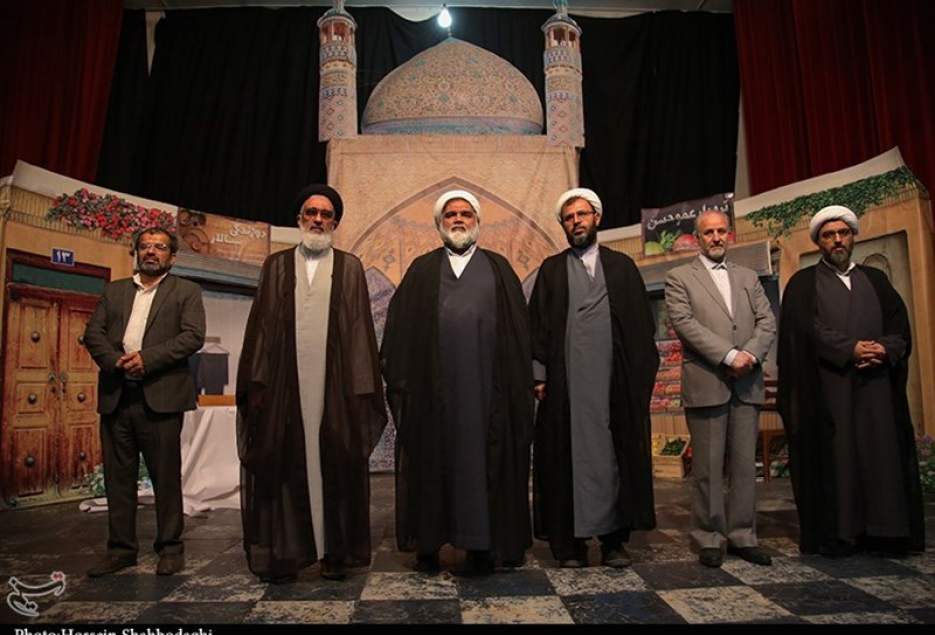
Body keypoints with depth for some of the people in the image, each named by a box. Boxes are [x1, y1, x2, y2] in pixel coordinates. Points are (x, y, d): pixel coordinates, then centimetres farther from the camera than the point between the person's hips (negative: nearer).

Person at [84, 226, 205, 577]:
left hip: (160, 396, -4)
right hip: (116, 396, 4)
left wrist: (147, 358, -14)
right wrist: (115, 361, -9)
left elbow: (193, 336, -5)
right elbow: (93, 333, 11)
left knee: (166, 476, 1)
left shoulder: (186, 291, 7)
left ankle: (170, 548, 12)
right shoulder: (114, 290, 20)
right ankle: (121, 548, 21)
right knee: (118, 476, 9)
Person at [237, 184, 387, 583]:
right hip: (284, 384, 1)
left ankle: (335, 553, 13)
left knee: (335, 465, 2)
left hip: (335, 384, -1)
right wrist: (256, 382, -1)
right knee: (285, 465, 3)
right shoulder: (276, 266, 13)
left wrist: (362, 386, -5)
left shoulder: (349, 268, 10)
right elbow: (261, 325, 8)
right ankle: (283, 554, 14)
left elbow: (360, 328, 4)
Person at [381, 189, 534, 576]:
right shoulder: (422, 270, 13)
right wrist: (400, 380, -2)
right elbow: (399, 327, 8)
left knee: (482, 458, 3)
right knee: (431, 459, 4)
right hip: (432, 386, 1)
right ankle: (428, 542, 15)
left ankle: (482, 544, 13)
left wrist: (517, 383, -2)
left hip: (484, 383, 0)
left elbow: (518, 327, 7)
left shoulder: (498, 268, 13)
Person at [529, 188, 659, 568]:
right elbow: (537, 324, 6)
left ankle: (613, 539, 15)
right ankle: (571, 541, 10)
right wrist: (539, 375, -4)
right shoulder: (551, 270, 11)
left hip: (615, 380, 1)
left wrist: (642, 375, -1)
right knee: (569, 457, 1)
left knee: (614, 457, 3)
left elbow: (641, 324, 8)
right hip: (566, 382, 0)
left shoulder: (621, 266, 13)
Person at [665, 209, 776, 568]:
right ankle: (709, 538, 11)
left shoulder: (748, 278, 19)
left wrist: (750, 354, -10)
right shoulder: (679, 278, 5)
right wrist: (729, 355, -15)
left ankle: (742, 535, 18)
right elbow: (684, 323, -8)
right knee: (708, 467, 1)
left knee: (745, 464, 7)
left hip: (747, 384, 4)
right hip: (706, 383, -4)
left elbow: (767, 321, 10)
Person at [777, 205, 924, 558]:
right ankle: (836, 534, 2)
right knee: (834, 457, -2)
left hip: (876, 386, 4)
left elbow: (900, 327, 9)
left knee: (881, 456, 3)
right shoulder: (803, 284, 6)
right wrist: (851, 349, -16)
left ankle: (882, 531, 11)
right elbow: (806, 331, -7)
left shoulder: (876, 280, 18)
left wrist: (885, 349, -11)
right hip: (827, 387, -4)